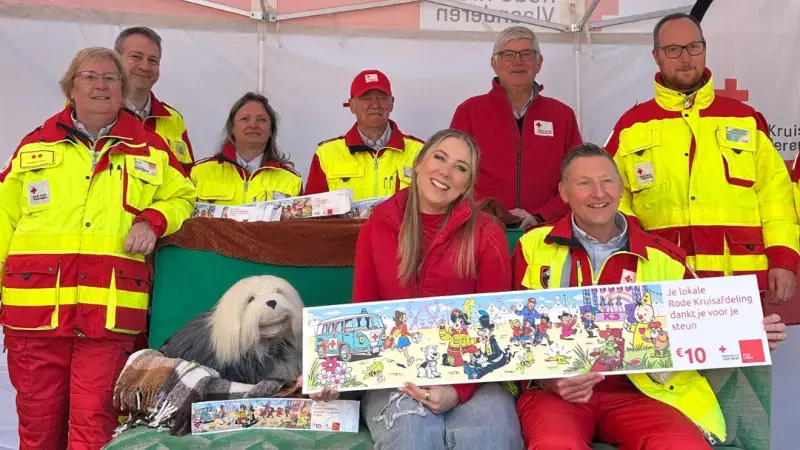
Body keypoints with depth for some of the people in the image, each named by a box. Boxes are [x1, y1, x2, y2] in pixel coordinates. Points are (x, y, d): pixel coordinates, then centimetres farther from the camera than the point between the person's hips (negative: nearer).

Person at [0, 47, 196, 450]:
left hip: (111, 312, -1)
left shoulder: (151, 149, 11)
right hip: (35, 307, 2)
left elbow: (181, 198, 18)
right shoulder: (35, 145, 14)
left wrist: (153, 221, -3)